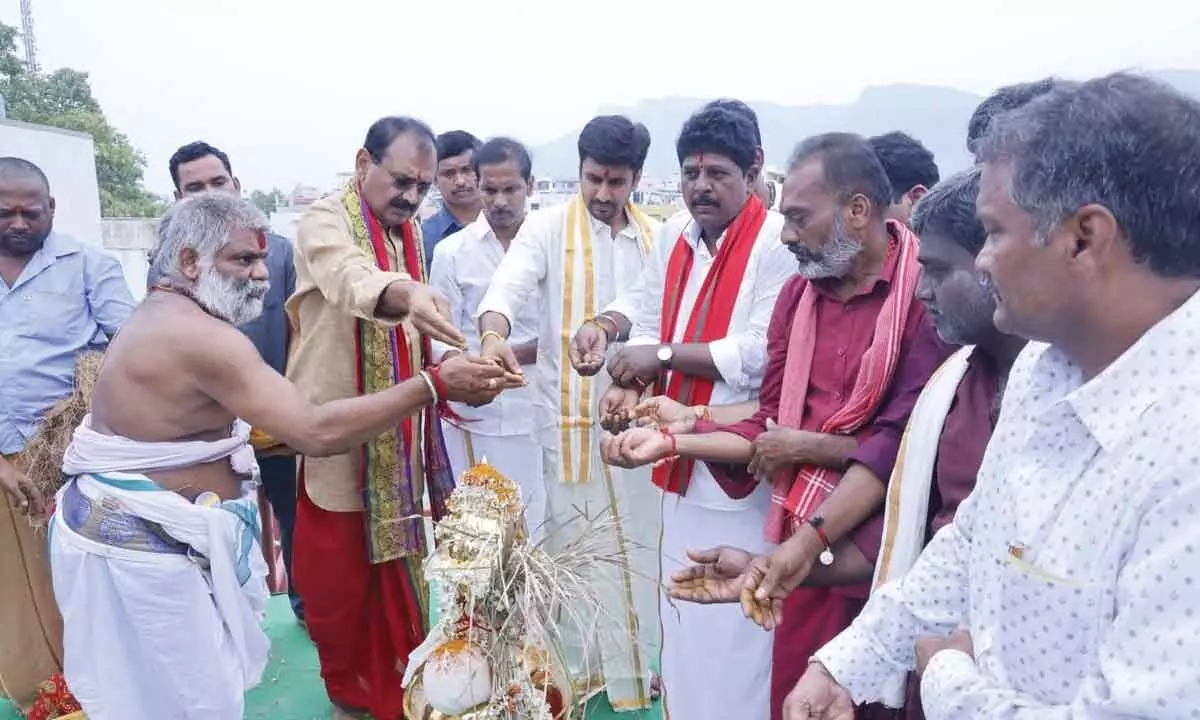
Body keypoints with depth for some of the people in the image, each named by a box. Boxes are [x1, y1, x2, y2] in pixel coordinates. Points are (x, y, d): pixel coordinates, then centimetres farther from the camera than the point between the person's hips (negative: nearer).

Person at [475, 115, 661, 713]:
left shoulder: (654, 237, 7)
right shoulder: (546, 227, -4)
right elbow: (508, 286, -20)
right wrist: (493, 335, -40)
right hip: (571, 413, -3)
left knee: (639, 538, 12)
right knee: (577, 542, 5)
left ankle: (640, 659, 31)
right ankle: (584, 664, 23)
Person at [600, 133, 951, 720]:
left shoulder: (927, 292, -13)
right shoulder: (797, 294, 9)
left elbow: (907, 442, -18)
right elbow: (769, 426, 7)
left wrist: (810, 447, -13)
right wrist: (672, 441, -3)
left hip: (886, 555, -6)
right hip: (803, 547, 6)